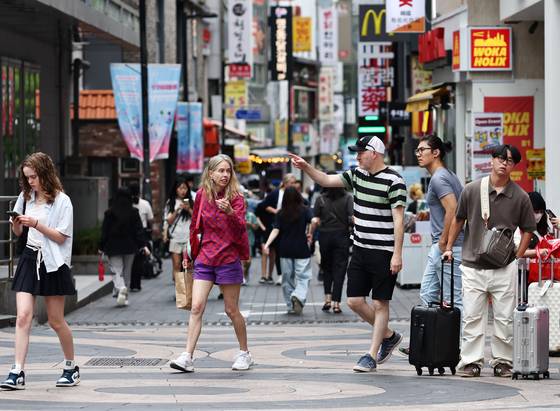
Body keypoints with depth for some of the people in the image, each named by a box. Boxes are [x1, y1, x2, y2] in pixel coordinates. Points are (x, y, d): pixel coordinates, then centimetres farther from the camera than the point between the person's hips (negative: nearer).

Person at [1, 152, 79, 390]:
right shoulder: (26, 197, 9)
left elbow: (61, 237, -11)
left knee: (56, 321, 5)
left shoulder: (61, 201, -7)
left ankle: (71, 367, 24)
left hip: (52, 263, -4)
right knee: (23, 316, -9)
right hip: (30, 259, 4)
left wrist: (36, 224, -21)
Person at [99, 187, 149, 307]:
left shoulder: (110, 213, -6)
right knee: (127, 271, 13)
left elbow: (104, 231, -3)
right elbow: (139, 229, -5)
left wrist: (102, 247, 4)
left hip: (113, 247, -2)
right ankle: (125, 297, 17)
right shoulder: (133, 212, -3)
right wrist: (143, 245, -3)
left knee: (116, 270, -3)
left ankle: (120, 288, -31)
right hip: (130, 247, 2)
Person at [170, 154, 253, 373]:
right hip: (205, 258, 3)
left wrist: (230, 212, -39)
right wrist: (190, 252, 21)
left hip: (228, 259, -3)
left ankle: (244, 353, 23)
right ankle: (187, 357, -11)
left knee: (231, 310, 5)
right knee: (196, 307, -9)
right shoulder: (201, 195, 3)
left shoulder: (236, 198, -6)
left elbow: (240, 228, -21)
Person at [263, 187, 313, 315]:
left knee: (287, 277, 12)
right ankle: (298, 296, -29)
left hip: (285, 250, 2)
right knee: (303, 277, -1)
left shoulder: (281, 213, 2)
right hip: (301, 249, -2)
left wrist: (267, 244, -13)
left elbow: (275, 230, -8)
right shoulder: (304, 210, -3)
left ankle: (291, 306, 15)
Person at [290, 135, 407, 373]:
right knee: (355, 301, 7)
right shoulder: (357, 174, 9)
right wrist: (306, 168, 0)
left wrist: (397, 254, -19)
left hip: (383, 253, -8)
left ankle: (372, 356, 6)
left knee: (380, 304, 0)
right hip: (360, 249, 8)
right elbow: (326, 181, 16)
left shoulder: (393, 181, -13)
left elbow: (398, 219, -15)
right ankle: (389, 336, 26)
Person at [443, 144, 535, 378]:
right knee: (472, 316, 0)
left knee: (504, 318, 4)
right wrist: (449, 248, 11)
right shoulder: (472, 190, 0)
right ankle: (472, 361, 6)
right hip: (473, 266, 0)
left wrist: (518, 258, 3)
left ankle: (502, 361, 14)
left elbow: (527, 229, 10)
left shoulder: (520, 197, -1)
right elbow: (458, 220, 12)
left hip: (504, 268, 0)